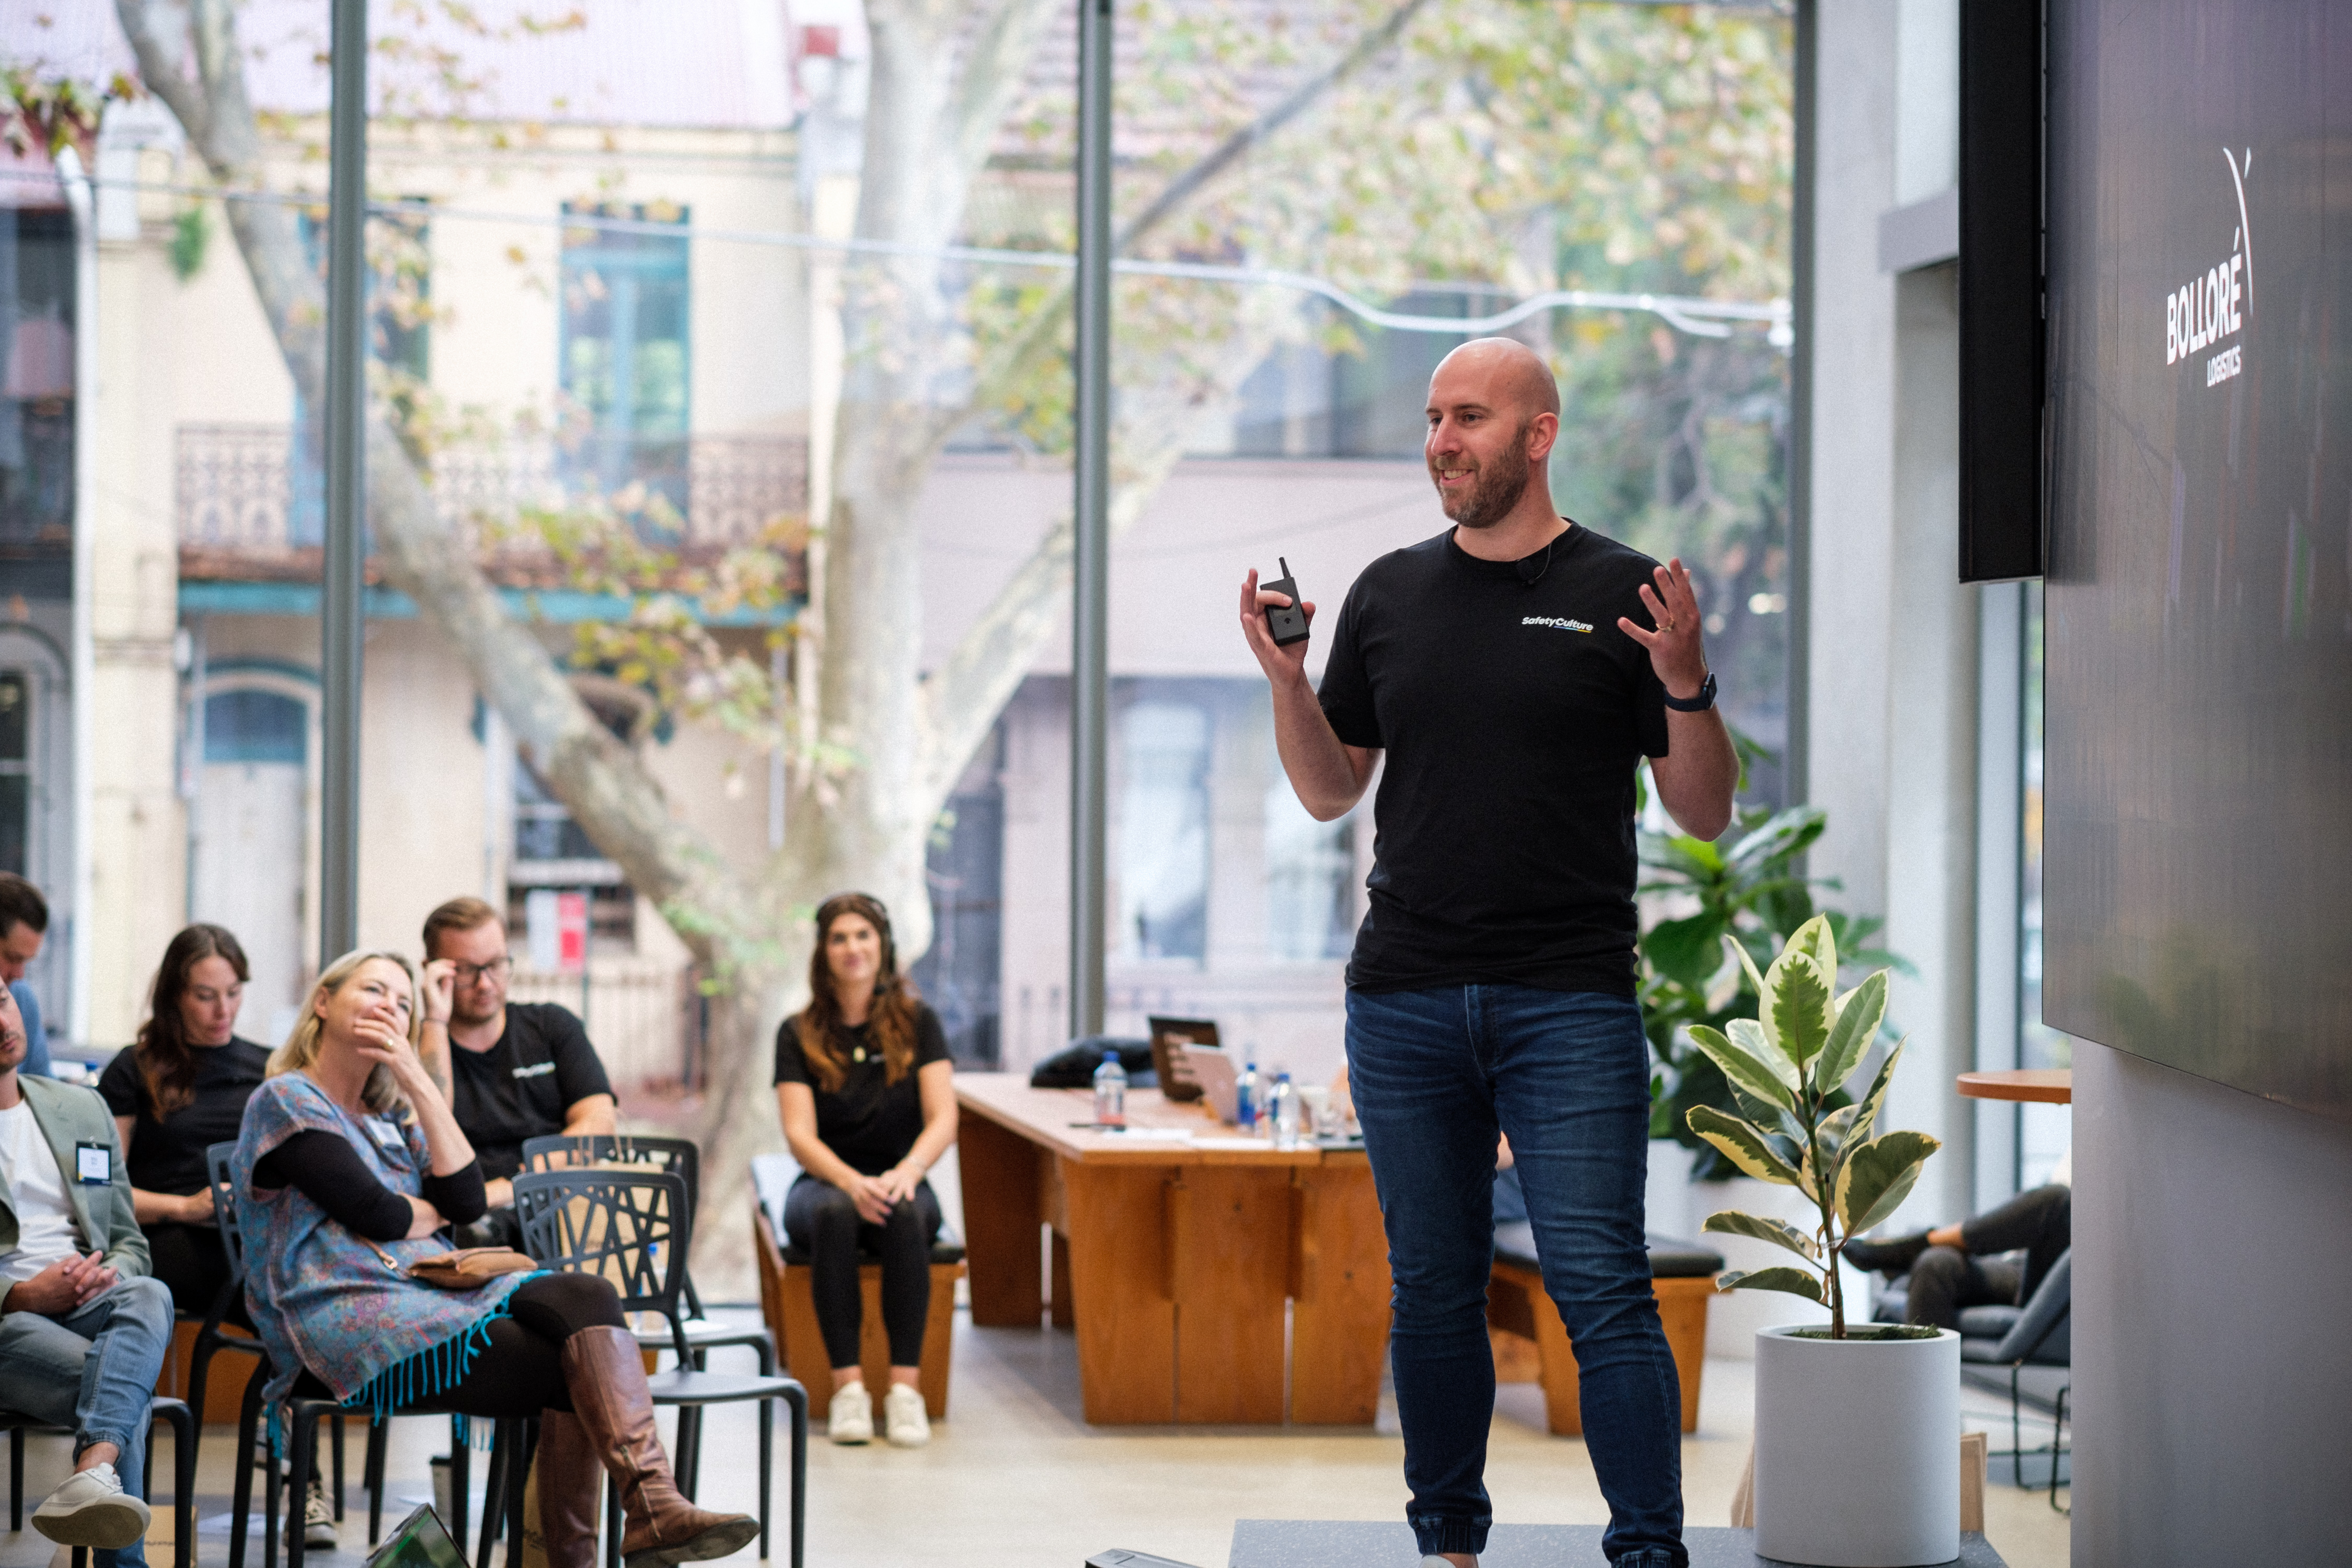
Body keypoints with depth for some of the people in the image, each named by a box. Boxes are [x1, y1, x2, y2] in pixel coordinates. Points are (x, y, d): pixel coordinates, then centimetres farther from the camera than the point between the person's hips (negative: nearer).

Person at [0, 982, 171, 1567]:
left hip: (87, 1306, 4)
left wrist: (105, 1277, -3)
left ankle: (94, 1471, -58)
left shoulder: (82, 1108, 22)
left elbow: (130, 1243, 23)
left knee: (149, 1297, -36)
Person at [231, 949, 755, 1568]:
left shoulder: (391, 1118, 27)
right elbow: (376, 1213, -10)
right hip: (346, 1326, -7)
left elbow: (467, 1199, 8)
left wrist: (419, 1081, 5)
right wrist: (430, 1212, 12)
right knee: (575, 1368, -25)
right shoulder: (285, 1101, 3)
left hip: (435, 1295, 7)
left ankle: (652, 1505, -38)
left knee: (585, 1296, -23)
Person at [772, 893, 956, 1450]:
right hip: (825, 1181, 0)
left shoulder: (918, 1023, 3)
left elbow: (943, 1119, -6)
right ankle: (847, 1385, -38)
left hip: (899, 1183, 0)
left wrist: (908, 1171, -28)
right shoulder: (799, 1034, 1)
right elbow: (800, 1135, -9)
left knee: (905, 1216, -36)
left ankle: (906, 1385, -38)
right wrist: (852, 1182, -29)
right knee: (834, 1212, -36)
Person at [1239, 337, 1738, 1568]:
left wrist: (1686, 683, -15)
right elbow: (1330, 791, 16)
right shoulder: (1390, 594, 11)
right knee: (1433, 1289, 9)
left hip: (1570, 1002, -3)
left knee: (1600, 1284, -9)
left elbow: (1704, 813, 2)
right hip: (1405, 1000, 3)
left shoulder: (1620, 593, 2)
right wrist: (1287, 679, 0)